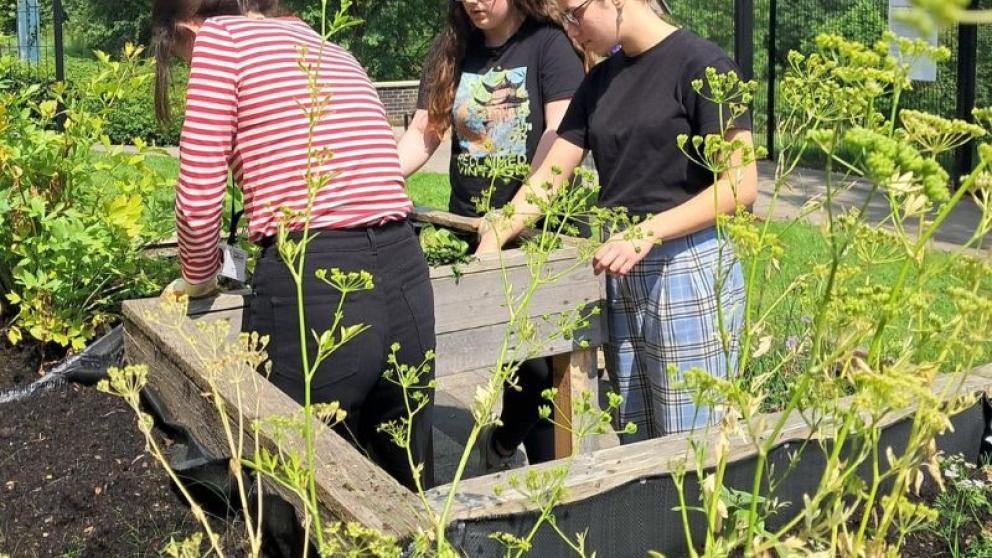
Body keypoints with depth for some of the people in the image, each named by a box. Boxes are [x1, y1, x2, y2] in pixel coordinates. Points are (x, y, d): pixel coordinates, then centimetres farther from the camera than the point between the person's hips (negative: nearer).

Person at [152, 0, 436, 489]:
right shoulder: (336, 52, 24)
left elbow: (199, 204, -2)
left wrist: (198, 279, 17)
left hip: (311, 290, -7)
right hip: (405, 282, 7)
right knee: (410, 494, 20)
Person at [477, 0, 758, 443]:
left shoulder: (698, 63, -8)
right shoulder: (600, 82, 13)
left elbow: (740, 184, -13)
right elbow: (549, 175, 13)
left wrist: (648, 232, -19)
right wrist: (492, 240, 1)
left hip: (690, 271, -6)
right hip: (620, 277, 7)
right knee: (637, 451, 9)